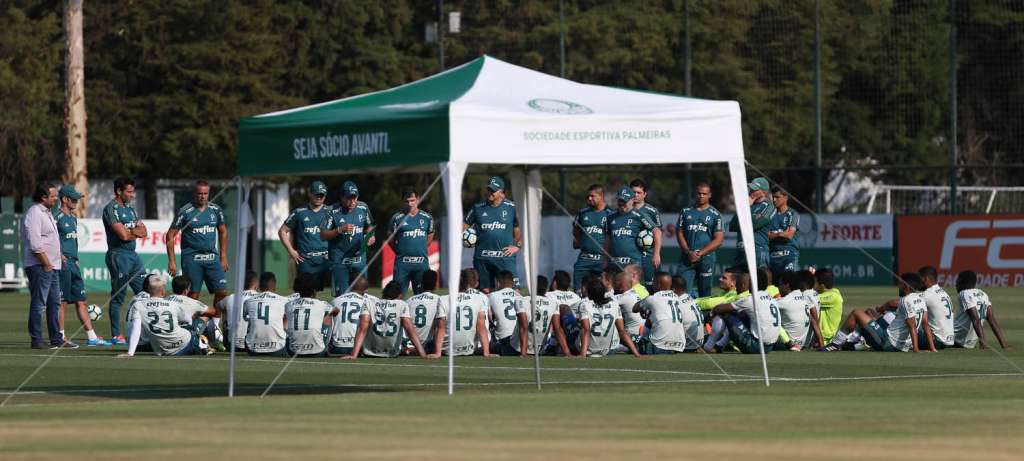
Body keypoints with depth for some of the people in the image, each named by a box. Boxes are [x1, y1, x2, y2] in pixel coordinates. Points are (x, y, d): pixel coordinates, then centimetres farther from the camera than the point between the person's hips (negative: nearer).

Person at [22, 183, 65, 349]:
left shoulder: (46, 213, 18)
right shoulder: (34, 214, -14)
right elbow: (34, 243, -20)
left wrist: (58, 257, 18)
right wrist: (46, 263, -19)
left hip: (52, 266, 10)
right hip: (39, 266, -10)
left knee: (54, 303, 11)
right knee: (38, 304, -8)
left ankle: (56, 339, 16)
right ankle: (36, 340, -6)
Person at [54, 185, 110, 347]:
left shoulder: (73, 218, 18)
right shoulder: (57, 218, -10)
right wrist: (60, 255, -24)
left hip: (74, 263, 9)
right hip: (63, 263, -9)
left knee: (81, 301, 8)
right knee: (62, 301, -5)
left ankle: (91, 337, 8)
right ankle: (61, 337, -2)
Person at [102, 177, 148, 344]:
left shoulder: (130, 209, 18)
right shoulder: (111, 209, -9)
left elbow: (144, 232, 12)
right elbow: (123, 235, -18)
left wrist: (131, 232, -8)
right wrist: (136, 231, 2)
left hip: (133, 255, 8)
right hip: (118, 254, -8)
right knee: (118, 297, -4)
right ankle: (116, 335, -1)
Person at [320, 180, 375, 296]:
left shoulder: (363, 208, 3)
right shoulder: (334, 211, -9)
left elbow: (368, 226, 19)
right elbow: (323, 235, -9)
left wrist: (371, 236, -3)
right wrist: (340, 230, -22)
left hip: (359, 258, 3)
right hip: (340, 260, -3)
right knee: (342, 295, -4)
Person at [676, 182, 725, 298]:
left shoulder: (715, 214, 4)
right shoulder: (686, 212, 11)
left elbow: (718, 240, -1)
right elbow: (679, 233, 9)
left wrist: (700, 253, -11)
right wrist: (689, 252, -6)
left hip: (706, 258, -1)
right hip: (687, 258, 1)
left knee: (705, 292, 2)